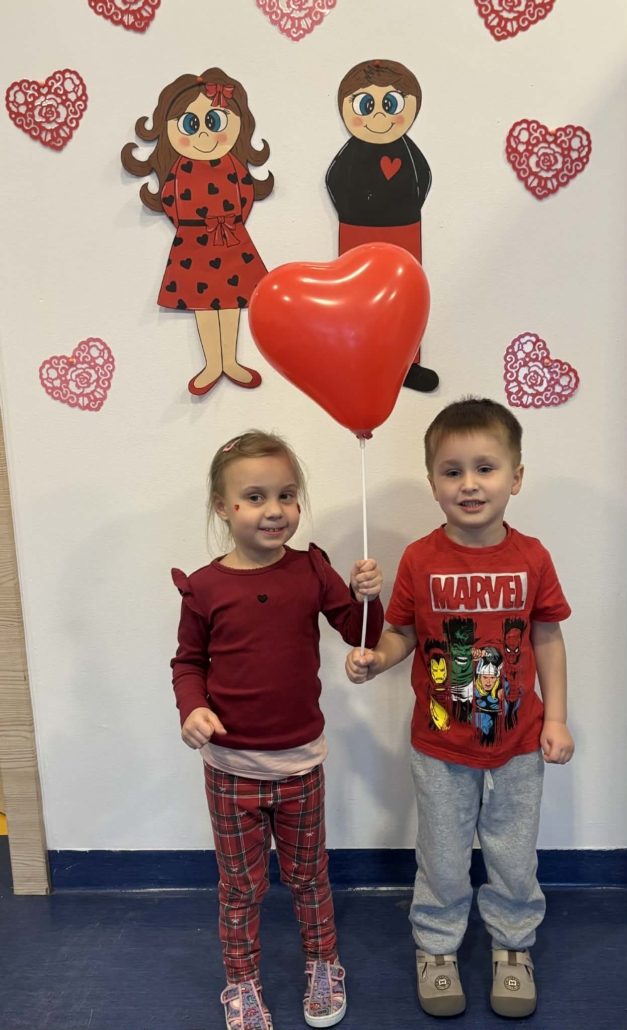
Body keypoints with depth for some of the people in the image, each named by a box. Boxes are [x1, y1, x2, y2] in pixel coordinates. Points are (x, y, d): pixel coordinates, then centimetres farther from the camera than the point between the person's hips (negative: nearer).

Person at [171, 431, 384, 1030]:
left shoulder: (311, 570, -8)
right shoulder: (204, 588, -11)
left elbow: (361, 635, -4)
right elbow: (188, 661, 0)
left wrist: (366, 596, -23)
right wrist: (192, 709, -18)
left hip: (300, 761, 1)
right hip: (231, 766, -1)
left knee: (308, 874, 21)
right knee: (241, 885, 17)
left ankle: (323, 964, 46)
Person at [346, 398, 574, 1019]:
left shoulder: (531, 558, -10)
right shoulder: (420, 560, -13)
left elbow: (547, 639, -1)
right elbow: (403, 634, -4)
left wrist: (555, 718, -1)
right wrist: (374, 660, -24)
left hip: (517, 743, 1)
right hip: (440, 746, -1)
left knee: (514, 857, 19)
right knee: (442, 859, 17)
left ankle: (512, 948, 45)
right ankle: (436, 949, 42)